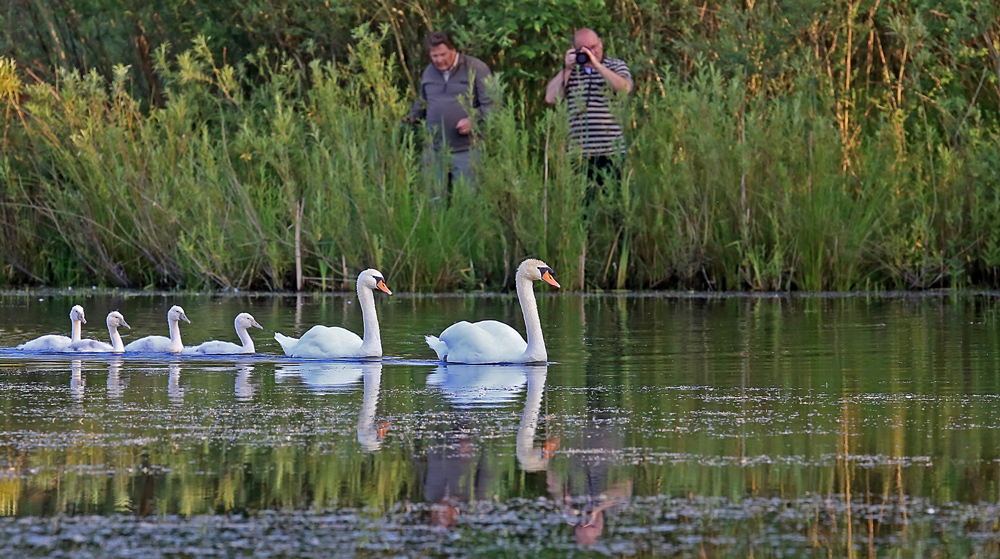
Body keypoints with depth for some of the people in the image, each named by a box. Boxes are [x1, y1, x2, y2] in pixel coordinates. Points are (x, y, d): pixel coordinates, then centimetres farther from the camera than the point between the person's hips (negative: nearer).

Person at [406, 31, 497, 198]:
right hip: (434, 150, 5)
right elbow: (422, 102, 30)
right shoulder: (429, 72, 15)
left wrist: (473, 120, -18)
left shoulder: (476, 69, -2)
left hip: (465, 151, -5)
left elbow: (492, 104, -4)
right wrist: (412, 117, 10)